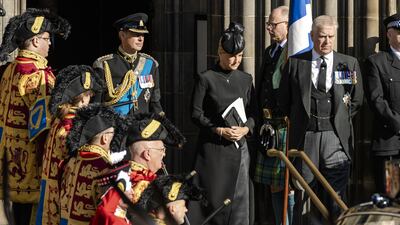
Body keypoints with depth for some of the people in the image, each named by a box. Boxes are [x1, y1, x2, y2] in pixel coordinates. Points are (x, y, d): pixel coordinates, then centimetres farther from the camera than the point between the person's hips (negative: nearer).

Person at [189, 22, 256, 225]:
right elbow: (196, 114, -4)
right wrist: (219, 130, -14)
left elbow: (252, 112, 13)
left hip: (239, 146, 4)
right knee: (212, 196, -3)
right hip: (212, 146, -4)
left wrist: (246, 128, -8)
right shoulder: (206, 79, -2)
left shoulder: (246, 80, 10)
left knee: (239, 197, 1)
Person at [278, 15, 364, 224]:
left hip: (336, 137, 0)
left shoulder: (349, 64, 7)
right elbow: (284, 101, 13)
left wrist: (339, 120, 10)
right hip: (305, 137, 0)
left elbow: (356, 101, 16)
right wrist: (300, 121, 10)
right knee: (305, 196, 2)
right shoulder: (295, 63, 6)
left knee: (336, 198, -4)